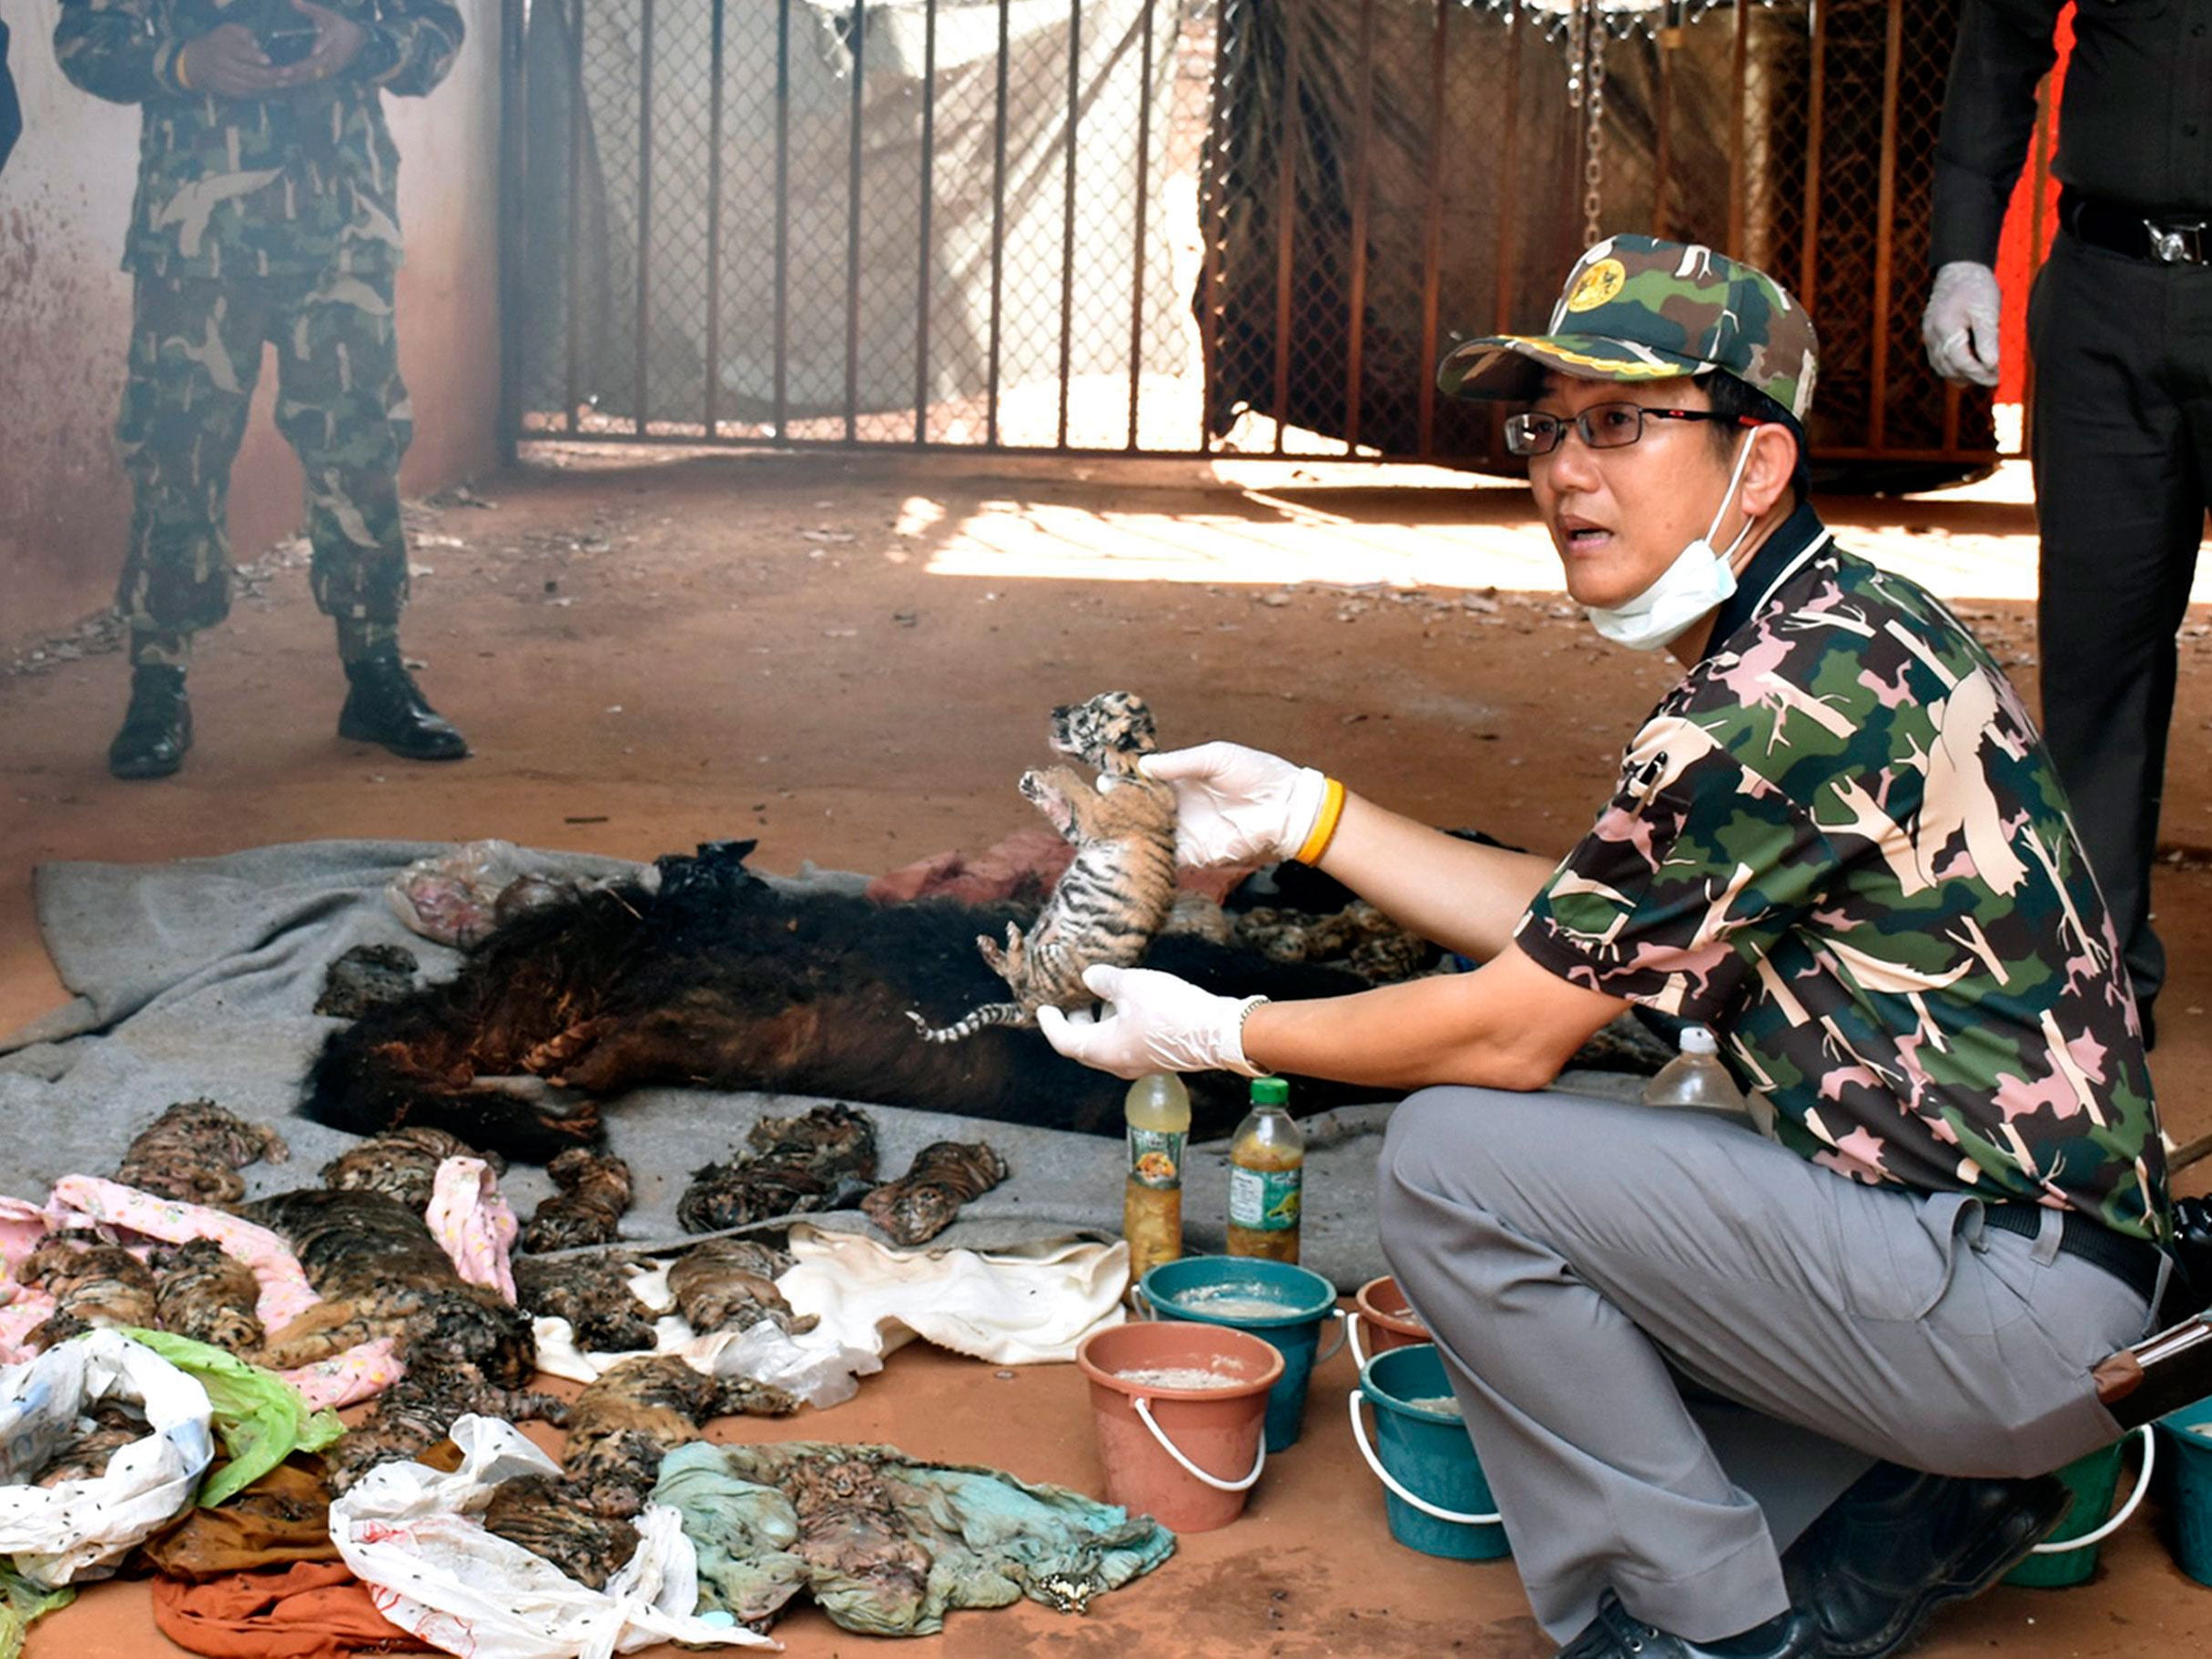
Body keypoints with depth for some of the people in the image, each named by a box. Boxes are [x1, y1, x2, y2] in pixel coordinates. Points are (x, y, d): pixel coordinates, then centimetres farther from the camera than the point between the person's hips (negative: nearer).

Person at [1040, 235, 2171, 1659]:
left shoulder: (1787, 698, -22)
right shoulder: (1849, 628, 9)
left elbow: (1512, 1031, -16)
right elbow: (1572, 930, 14)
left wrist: (1213, 1033, -3)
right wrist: (1302, 814, 12)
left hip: (2027, 1313, -10)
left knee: (1454, 1158, -13)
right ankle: (1918, 1503, 15)